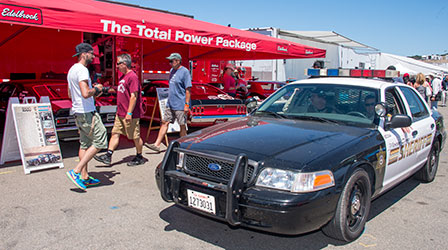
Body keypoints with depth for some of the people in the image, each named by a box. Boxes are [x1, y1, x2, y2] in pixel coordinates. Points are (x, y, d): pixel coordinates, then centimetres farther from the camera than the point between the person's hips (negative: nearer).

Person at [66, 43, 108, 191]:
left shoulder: (72, 70, 16)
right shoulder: (82, 70, -16)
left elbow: (70, 94, 23)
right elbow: (86, 93, -28)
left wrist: (93, 92, 16)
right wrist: (96, 89, -7)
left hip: (78, 112, 10)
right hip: (87, 112, -10)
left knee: (85, 144, 14)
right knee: (99, 141, -5)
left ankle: (84, 177, 19)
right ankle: (76, 172, -5)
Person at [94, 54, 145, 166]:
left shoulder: (132, 76, -16)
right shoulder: (123, 76, 15)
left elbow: (134, 96, -21)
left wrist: (129, 113, -22)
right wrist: (119, 110, 21)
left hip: (130, 115, -9)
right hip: (120, 114, 9)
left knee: (135, 136, 4)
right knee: (115, 133, 8)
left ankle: (139, 157, 18)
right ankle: (108, 156, 11)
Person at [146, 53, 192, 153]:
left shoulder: (184, 72, -12)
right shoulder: (172, 70, 13)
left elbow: (188, 89, -15)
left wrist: (187, 104, -18)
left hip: (180, 105, -8)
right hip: (170, 104, 8)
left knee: (182, 125, 3)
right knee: (164, 122, 6)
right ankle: (157, 145, 9)